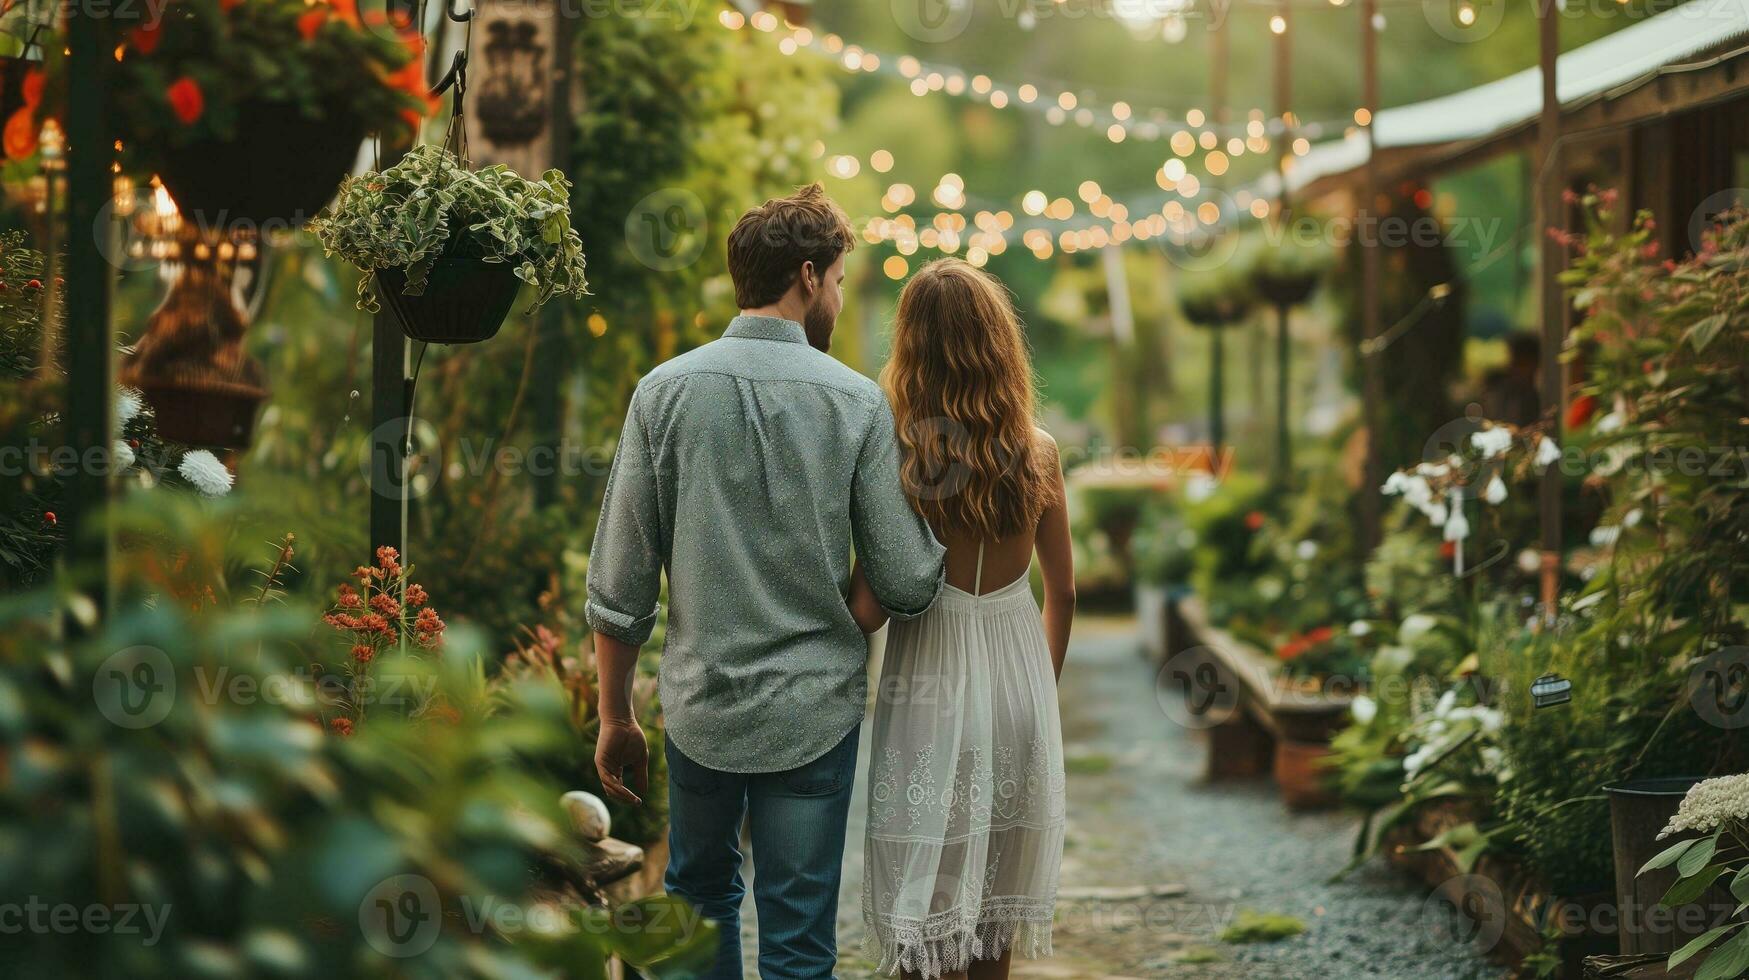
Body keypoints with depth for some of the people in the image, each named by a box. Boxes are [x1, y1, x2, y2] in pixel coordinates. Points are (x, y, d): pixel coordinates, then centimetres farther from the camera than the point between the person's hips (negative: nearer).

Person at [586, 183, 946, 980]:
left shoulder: (666, 392, -6)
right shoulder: (858, 403, -9)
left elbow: (619, 585, -4)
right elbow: (907, 585, -8)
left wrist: (616, 717, 6)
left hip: (700, 705, 2)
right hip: (815, 708, -2)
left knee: (701, 896, 24)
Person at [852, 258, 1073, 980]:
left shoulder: (897, 456, -15)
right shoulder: (1038, 453, -3)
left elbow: (870, 609, -16)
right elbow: (1062, 594, 6)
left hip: (933, 679, -4)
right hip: (1020, 669, 4)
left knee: (927, 899, 6)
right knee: (995, 893, 18)